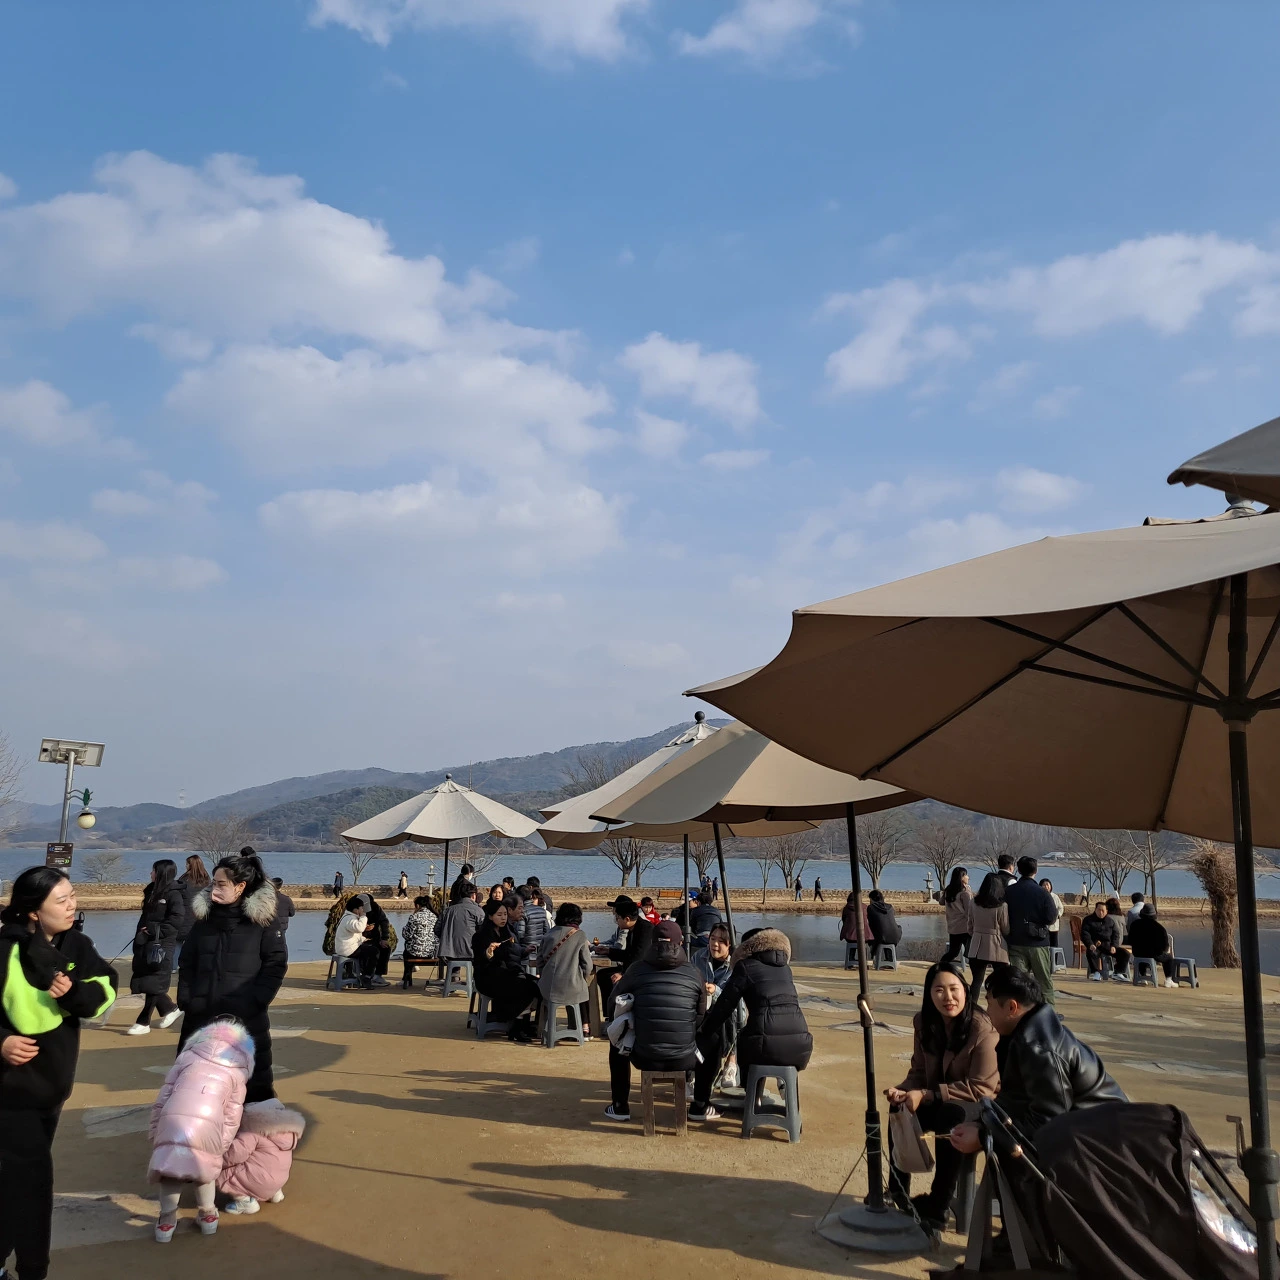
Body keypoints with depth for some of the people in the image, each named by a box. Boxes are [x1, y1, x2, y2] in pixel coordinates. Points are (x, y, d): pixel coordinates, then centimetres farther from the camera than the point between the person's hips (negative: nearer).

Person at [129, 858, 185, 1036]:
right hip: (146, 943, 9)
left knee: (153, 983, -4)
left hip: (162, 945, -8)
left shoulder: (173, 894, -10)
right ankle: (170, 1009, 25)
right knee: (142, 981, 10)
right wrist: (139, 937, 9)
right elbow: (145, 917, 18)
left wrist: (154, 929, -17)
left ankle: (143, 1023, 2)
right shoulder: (152, 891, 13)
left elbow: (177, 920, -18)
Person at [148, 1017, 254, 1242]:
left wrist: (154, 1137, 27)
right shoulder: (236, 1072, 27)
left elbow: (160, 1100, 22)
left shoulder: (188, 1056, 28)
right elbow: (231, 1120, 20)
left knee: (169, 1166, 23)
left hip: (172, 1120, 0)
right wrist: (219, 1151, 24)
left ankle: (166, 1221, 27)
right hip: (207, 1124, 0)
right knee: (206, 1166, 27)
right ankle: (207, 1216, 35)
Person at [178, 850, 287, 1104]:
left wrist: (253, 1002, -14)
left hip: (247, 1019, -4)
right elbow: (187, 964, 11)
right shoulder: (204, 918, 9)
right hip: (201, 1017, 4)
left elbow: (276, 965, -6)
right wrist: (186, 1000, -1)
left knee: (255, 1083, 2)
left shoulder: (263, 920, -3)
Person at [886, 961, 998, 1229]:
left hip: (981, 1106, -6)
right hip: (941, 1103, 6)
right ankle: (897, 1195, -6)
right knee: (900, 1109, -21)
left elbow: (981, 1088, -22)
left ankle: (937, 1208, -22)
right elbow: (919, 1071, 6)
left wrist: (925, 1095, -26)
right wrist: (904, 1091, -19)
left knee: (950, 1115, -35)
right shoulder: (925, 1023, -2)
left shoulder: (983, 1029, -22)